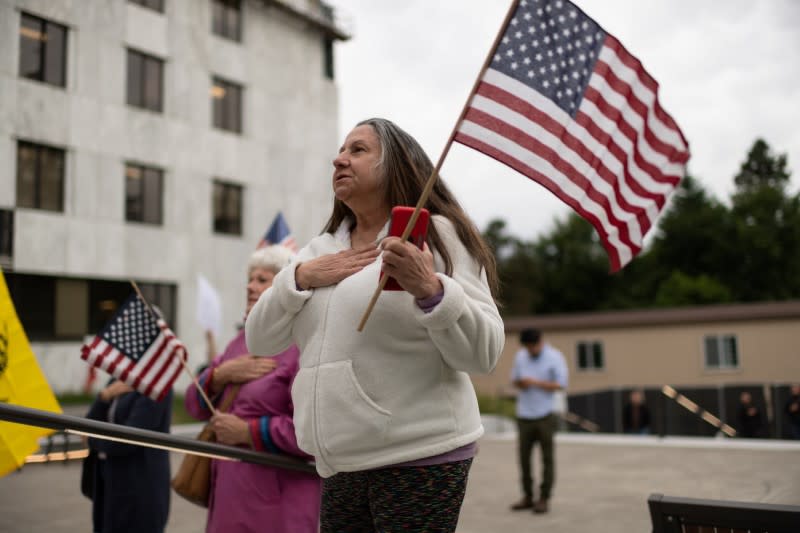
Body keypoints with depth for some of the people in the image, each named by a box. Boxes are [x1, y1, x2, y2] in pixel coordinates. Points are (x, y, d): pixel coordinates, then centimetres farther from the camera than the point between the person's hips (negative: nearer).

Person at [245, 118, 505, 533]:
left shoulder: (436, 234, -3)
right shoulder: (321, 249, 15)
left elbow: (484, 353, -11)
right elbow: (259, 340, 11)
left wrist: (430, 289, -27)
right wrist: (301, 276, -3)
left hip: (419, 456, -5)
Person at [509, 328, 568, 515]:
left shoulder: (554, 357, -4)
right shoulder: (520, 355, 8)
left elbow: (561, 384, -8)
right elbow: (514, 378, 16)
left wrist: (536, 382, -16)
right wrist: (519, 383, -8)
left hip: (545, 415, -4)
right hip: (524, 415, 4)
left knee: (547, 457, 1)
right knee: (524, 455, 5)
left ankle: (544, 498, 9)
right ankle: (527, 496, 15)